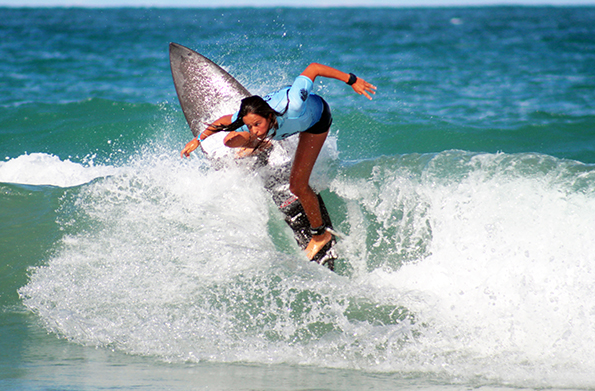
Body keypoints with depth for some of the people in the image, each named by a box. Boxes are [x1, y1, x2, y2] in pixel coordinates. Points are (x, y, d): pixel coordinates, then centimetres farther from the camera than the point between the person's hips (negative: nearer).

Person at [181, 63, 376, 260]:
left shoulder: (292, 106, -49)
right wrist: (198, 140, 0)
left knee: (298, 186, -11)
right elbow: (224, 121, -11)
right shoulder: (247, 120, -35)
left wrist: (352, 80, -36)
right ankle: (260, 146, 39)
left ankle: (320, 235, 16)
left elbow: (313, 68, -40)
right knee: (231, 141, 0)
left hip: (315, 119, -4)